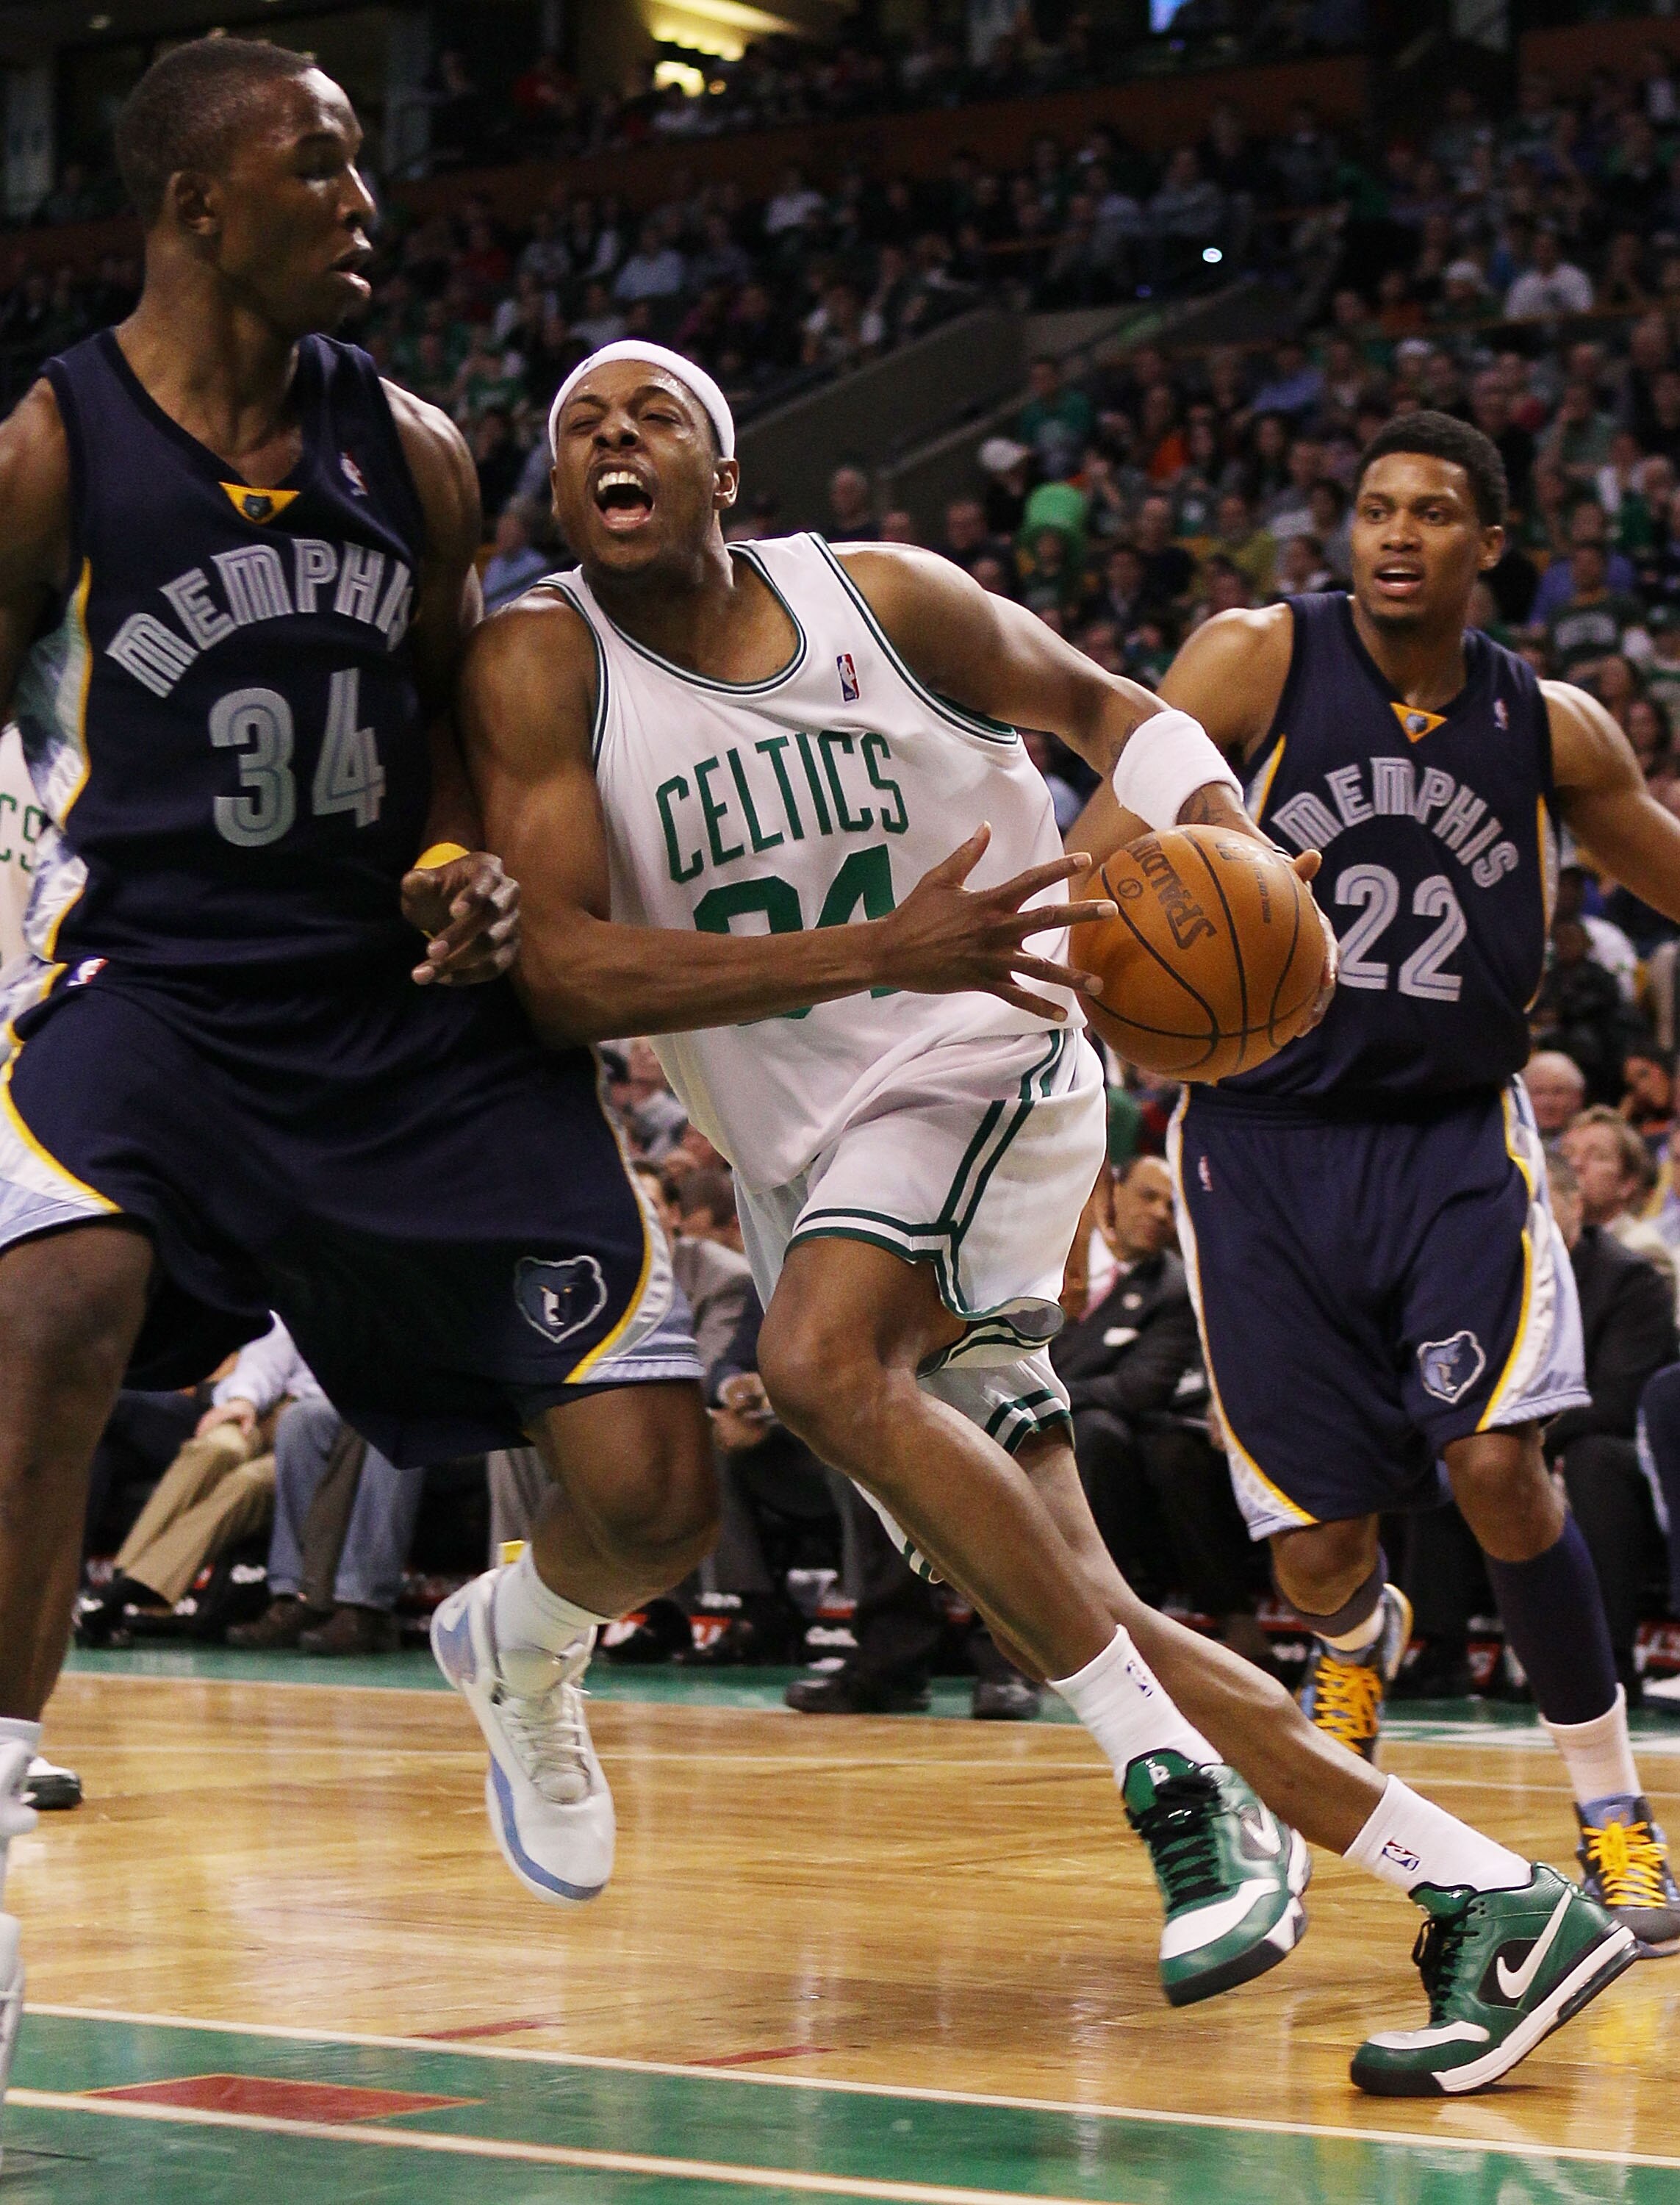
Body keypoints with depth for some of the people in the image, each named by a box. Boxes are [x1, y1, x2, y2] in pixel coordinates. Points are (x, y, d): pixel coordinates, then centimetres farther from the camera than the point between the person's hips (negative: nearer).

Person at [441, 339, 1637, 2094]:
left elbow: (1097, 705, 14)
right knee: (1061, 1615, -3)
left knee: (821, 1361, -32)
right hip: (809, 1160, 3)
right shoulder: (539, 667, -5)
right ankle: (1489, 1899, 2)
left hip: (987, 1070, -3)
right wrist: (882, 948, -28)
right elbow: (561, 976, -18)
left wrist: (1221, 831, -10)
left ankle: (1191, 1799, -28)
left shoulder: (882, 598, -3)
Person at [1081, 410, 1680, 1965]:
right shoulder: (1257, 661, -5)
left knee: (1495, 1460, -21)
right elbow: (1108, 854, -10)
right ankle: (1363, 1645, 39)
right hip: (1267, 1145, -1)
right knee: (1316, 1556, -2)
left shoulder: (1550, 728, 2)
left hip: (1456, 1137, 1)